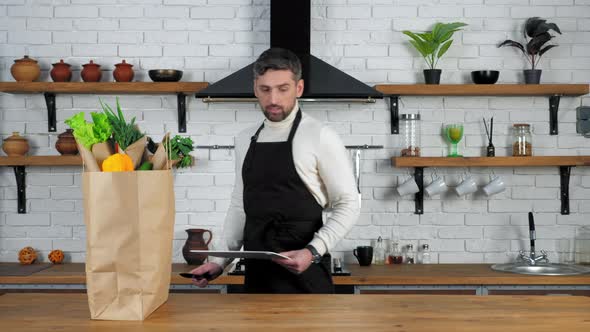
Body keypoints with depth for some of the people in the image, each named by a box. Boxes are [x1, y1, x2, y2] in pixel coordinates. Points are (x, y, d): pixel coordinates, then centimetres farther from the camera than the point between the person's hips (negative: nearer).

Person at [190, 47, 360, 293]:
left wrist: (313, 252, -20)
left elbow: (347, 204, -8)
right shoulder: (245, 140, 10)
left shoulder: (320, 137, -9)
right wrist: (219, 261, 7)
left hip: (303, 273, -5)